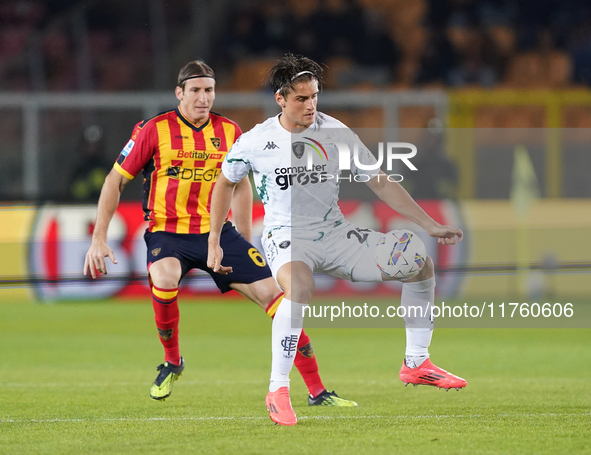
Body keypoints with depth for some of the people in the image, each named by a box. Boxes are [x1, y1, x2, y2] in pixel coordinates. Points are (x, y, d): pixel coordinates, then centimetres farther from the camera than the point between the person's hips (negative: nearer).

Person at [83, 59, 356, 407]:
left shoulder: (229, 132, 4)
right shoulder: (154, 130, -7)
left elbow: (240, 186, 19)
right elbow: (116, 181, 0)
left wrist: (245, 246, 19)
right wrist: (99, 239, -6)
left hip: (216, 231, 3)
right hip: (167, 232, -3)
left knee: (274, 293, -9)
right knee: (164, 279, -37)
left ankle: (317, 391, -2)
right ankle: (172, 362, -7)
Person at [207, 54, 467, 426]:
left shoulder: (336, 133, -3)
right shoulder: (254, 142, -6)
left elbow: (381, 183, 2)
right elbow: (226, 183, 14)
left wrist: (430, 225, -4)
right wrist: (214, 241, 11)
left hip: (334, 234, 4)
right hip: (286, 237, -4)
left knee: (420, 264, -8)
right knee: (300, 285, -40)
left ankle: (416, 364, 9)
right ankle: (278, 389, -29)